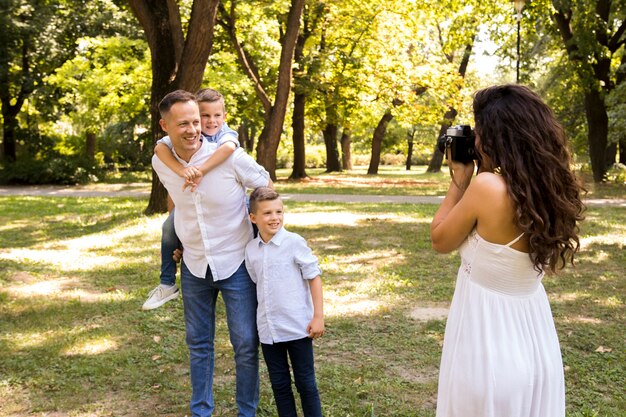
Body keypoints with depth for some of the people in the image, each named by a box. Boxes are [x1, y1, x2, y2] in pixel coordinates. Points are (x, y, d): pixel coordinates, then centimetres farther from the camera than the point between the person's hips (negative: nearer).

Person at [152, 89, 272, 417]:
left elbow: (265, 187, -3)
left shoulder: (230, 156, -20)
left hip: (236, 263, -3)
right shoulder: (160, 163, -7)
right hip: (194, 266, 3)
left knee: (246, 344, 3)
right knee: (198, 343, 15)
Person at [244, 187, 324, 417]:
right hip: (268, 329, 4)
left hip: (298, 327, -4)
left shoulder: (294, 242, -10)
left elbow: (314, 277, -7)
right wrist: (260, 321, 11)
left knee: (305, 383, 6)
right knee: (279, 384, 14)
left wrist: (318, 316, -9)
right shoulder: (251, 250, 3)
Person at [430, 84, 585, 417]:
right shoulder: (552, 189, -2)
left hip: (487, 344, -6)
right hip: (536, 340, 7)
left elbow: (440, 241, -7)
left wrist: (459, 181, 0)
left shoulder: (488, 187, -22)